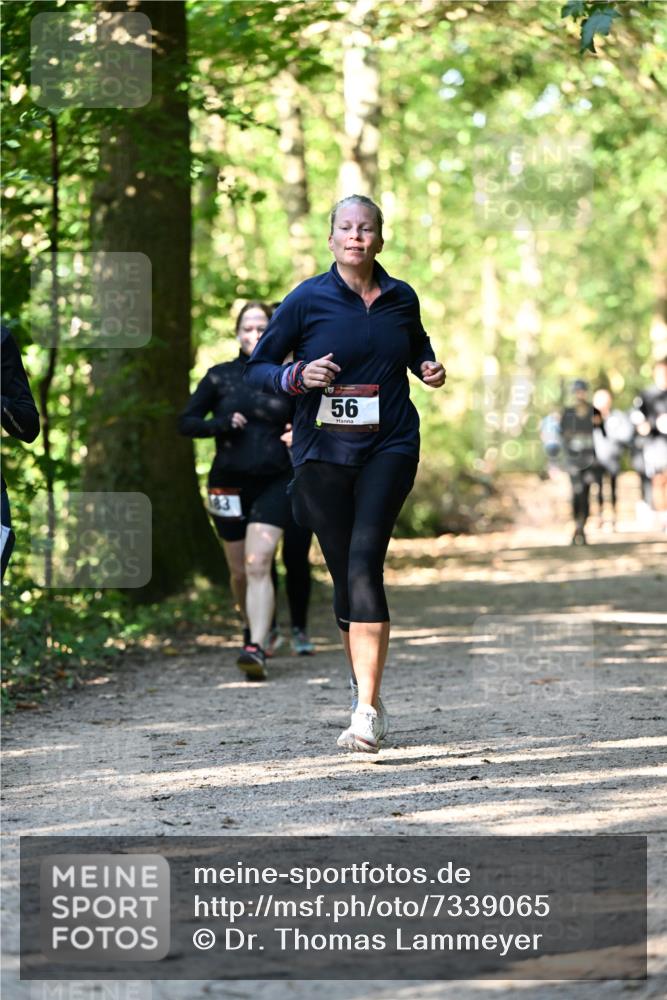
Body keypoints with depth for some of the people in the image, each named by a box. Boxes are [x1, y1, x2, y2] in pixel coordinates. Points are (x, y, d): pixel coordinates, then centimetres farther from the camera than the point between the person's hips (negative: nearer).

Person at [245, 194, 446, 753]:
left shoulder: (402, 299, 6)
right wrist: (296, 377, -17)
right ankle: (367, 693, 27)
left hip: (390, 449, 0)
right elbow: (257, 368, 2)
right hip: (323, 452, 0)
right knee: (345, 574, 5)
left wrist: (428, 366, 7)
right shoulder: (307, 300, -2)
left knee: (364, 562, -18)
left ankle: (366, 710, -21)